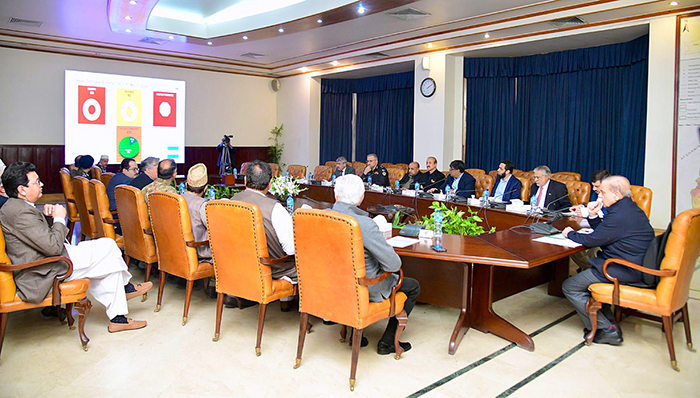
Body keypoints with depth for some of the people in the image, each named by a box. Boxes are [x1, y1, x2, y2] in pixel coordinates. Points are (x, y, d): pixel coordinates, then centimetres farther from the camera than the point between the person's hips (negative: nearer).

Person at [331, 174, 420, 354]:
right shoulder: (365, 225, -31)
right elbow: (394, 264, -25)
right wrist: (385, 246, -3)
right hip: (364, 289, -6)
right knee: (413, 287, 16)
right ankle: (387, 342, 21)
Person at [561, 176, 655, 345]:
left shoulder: (619, 215, -23)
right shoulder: (631, 208, 11)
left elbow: (592, 240, -17)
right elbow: (603, 232, 19)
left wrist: (571, 233, 0)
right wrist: (594, 216, 7)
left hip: (624, 271, -11)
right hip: (636, 266, 11)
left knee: (569, 287, -5)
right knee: (586, 273, 28)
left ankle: (607, 329, -2)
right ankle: (608, 321, 21)